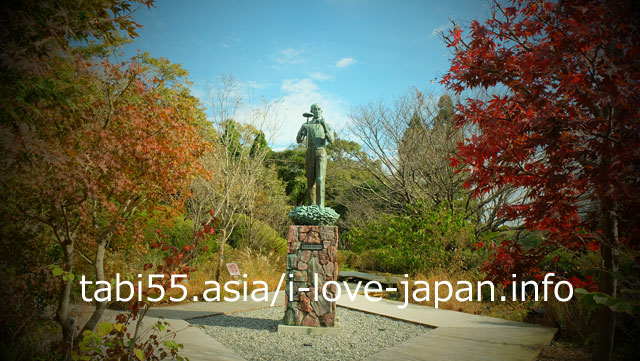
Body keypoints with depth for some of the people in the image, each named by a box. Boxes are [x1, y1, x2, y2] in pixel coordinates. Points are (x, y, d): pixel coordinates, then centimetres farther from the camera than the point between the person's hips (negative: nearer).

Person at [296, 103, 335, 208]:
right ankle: (311, 205, 5)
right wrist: (302, 129, -18)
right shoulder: (307, 125, 15)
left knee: (320, 179, -16)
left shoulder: (327, 125, 11)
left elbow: (331, 140, -7)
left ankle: (320, 205, -17)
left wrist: (325, 126, -21)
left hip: (321, 153, -2)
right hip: (310, 153, 2)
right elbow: (299, 140, 3)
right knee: (310, 180, 0)